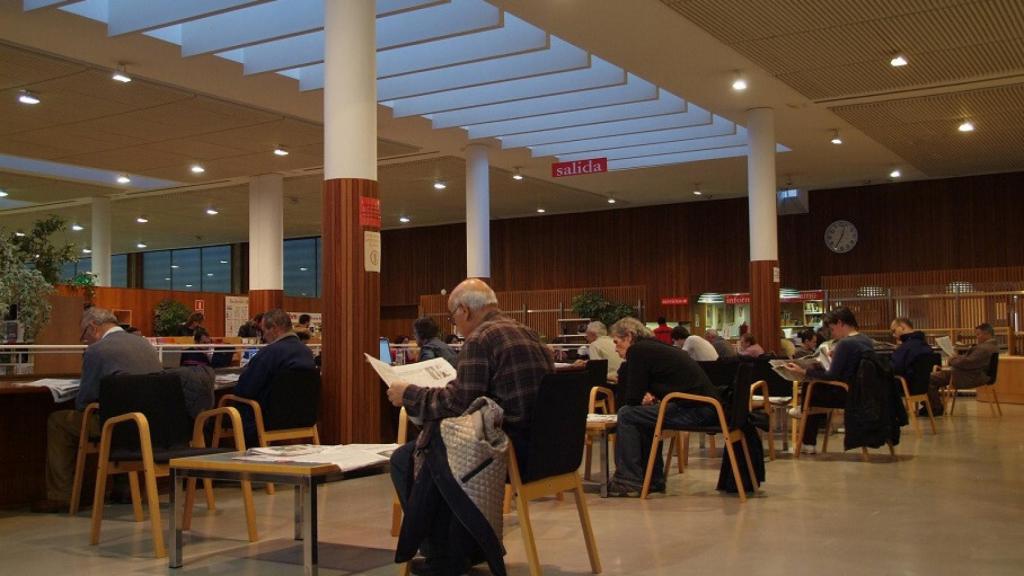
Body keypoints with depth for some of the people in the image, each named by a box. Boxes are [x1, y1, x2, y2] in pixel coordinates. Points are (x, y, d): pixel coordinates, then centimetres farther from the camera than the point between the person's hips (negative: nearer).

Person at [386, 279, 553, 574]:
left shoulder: (480, 339, -13)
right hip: (538, 446, 10)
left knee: (404, 460, 4)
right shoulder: (528, 333, 14)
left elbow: (459, 404, -18)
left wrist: (410, 394, -4)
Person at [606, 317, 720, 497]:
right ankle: (653, 480, 27)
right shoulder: (654, 347, 22)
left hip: (696, 411, -10)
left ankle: (630, 482, -2)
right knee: (642, 415, 26)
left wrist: (644, 397, 16)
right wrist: (648, 396, 8)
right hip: (707, 408, 10)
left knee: (627, 415, -6)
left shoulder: (638, 350, -5)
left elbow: (632, 398, -5)